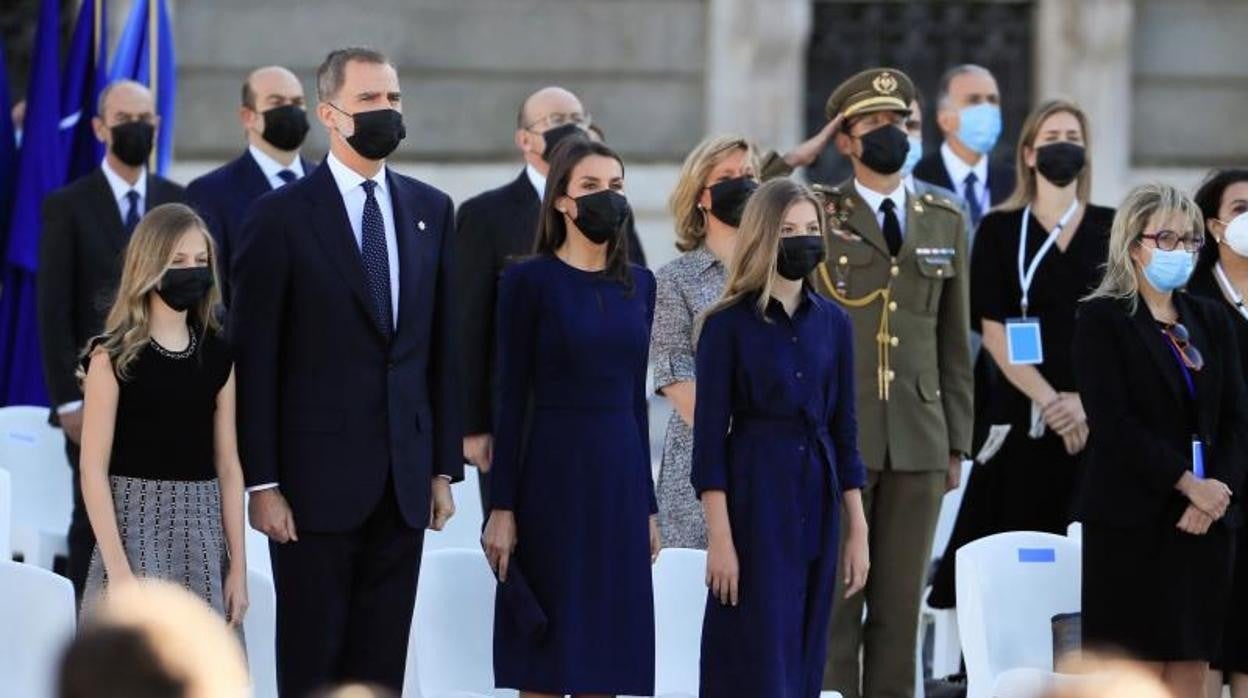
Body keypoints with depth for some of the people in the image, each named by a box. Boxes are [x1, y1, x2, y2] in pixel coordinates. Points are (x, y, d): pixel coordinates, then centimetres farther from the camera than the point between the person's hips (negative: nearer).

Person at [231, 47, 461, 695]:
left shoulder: (431, 210, 11)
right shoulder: (281, 216, -5)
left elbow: (441, 348, 13)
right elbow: (253, 360, -6)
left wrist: (444, 466, 9)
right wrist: (261, 483, -10)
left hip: (404, 484, 4)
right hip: (318, 477, -4)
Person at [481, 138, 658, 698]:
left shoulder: (638, 284, 11)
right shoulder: (529, 281, -5)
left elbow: (636, 395, 14)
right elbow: (511, 396, -6)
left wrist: (648, 505, 13)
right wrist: (502, 505, -11)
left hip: (620, 472, 5)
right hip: (552, 470, -5)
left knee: (603, 652, 5)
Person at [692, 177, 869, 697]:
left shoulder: (833, 323, 9)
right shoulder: (729, 324, -5)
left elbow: (844, 431, 12)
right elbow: (709, 434, -7)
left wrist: (858, 531, 8)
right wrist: (719, 537, -13)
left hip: (817, 499, 5)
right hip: (754, 498, -5)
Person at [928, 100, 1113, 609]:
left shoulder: (1111, 228, 10)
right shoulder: (1000, 230, 7)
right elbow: (994, 331, -1)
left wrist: (1085, 400, -10)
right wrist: (1048, 401, -12)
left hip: (1100, 416, 1)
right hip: (1022, 418, -1)